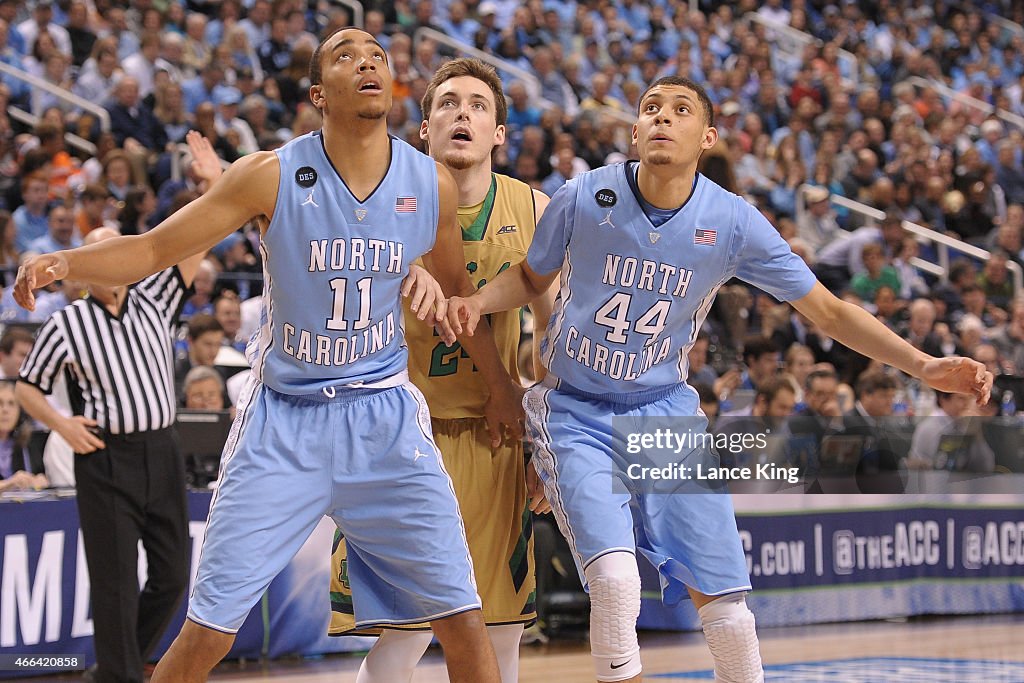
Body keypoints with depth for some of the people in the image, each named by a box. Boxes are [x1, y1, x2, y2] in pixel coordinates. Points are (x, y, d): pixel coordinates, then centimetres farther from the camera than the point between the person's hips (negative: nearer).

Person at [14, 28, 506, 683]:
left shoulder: (433, 184, -2)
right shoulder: (270, 175, -10)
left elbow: (459, 291, 16)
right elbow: (153, 249, -6)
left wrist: (503, 392, 24)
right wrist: (64, 261, -24)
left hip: (384, 415, 2)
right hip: (284, 417, -2)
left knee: (464, 623, -1)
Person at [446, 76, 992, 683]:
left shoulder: (734, 222, -9)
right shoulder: (585, 197, -10)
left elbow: (830, 312, -3)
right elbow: (531, 278, 9)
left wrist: (923, 365, -12)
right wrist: (477, 302, -12)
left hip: (667, 411, 2)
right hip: (578, 415, -2)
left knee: (723, 600, -3)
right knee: (615, 579, -22)